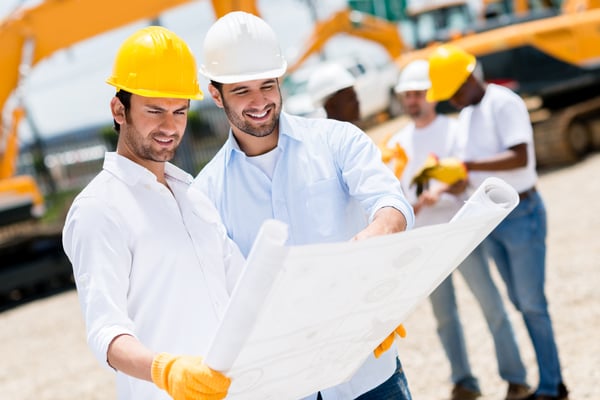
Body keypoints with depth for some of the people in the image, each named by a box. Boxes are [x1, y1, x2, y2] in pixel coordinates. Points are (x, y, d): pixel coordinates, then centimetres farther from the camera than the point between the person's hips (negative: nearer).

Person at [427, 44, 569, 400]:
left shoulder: (504, 103, -14)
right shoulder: (465, 115, 11)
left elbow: (520, 158, -25)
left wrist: (467, 164, -26)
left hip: (521, 213, -8)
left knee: (532, 302, -4)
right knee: (520, 301, 11)